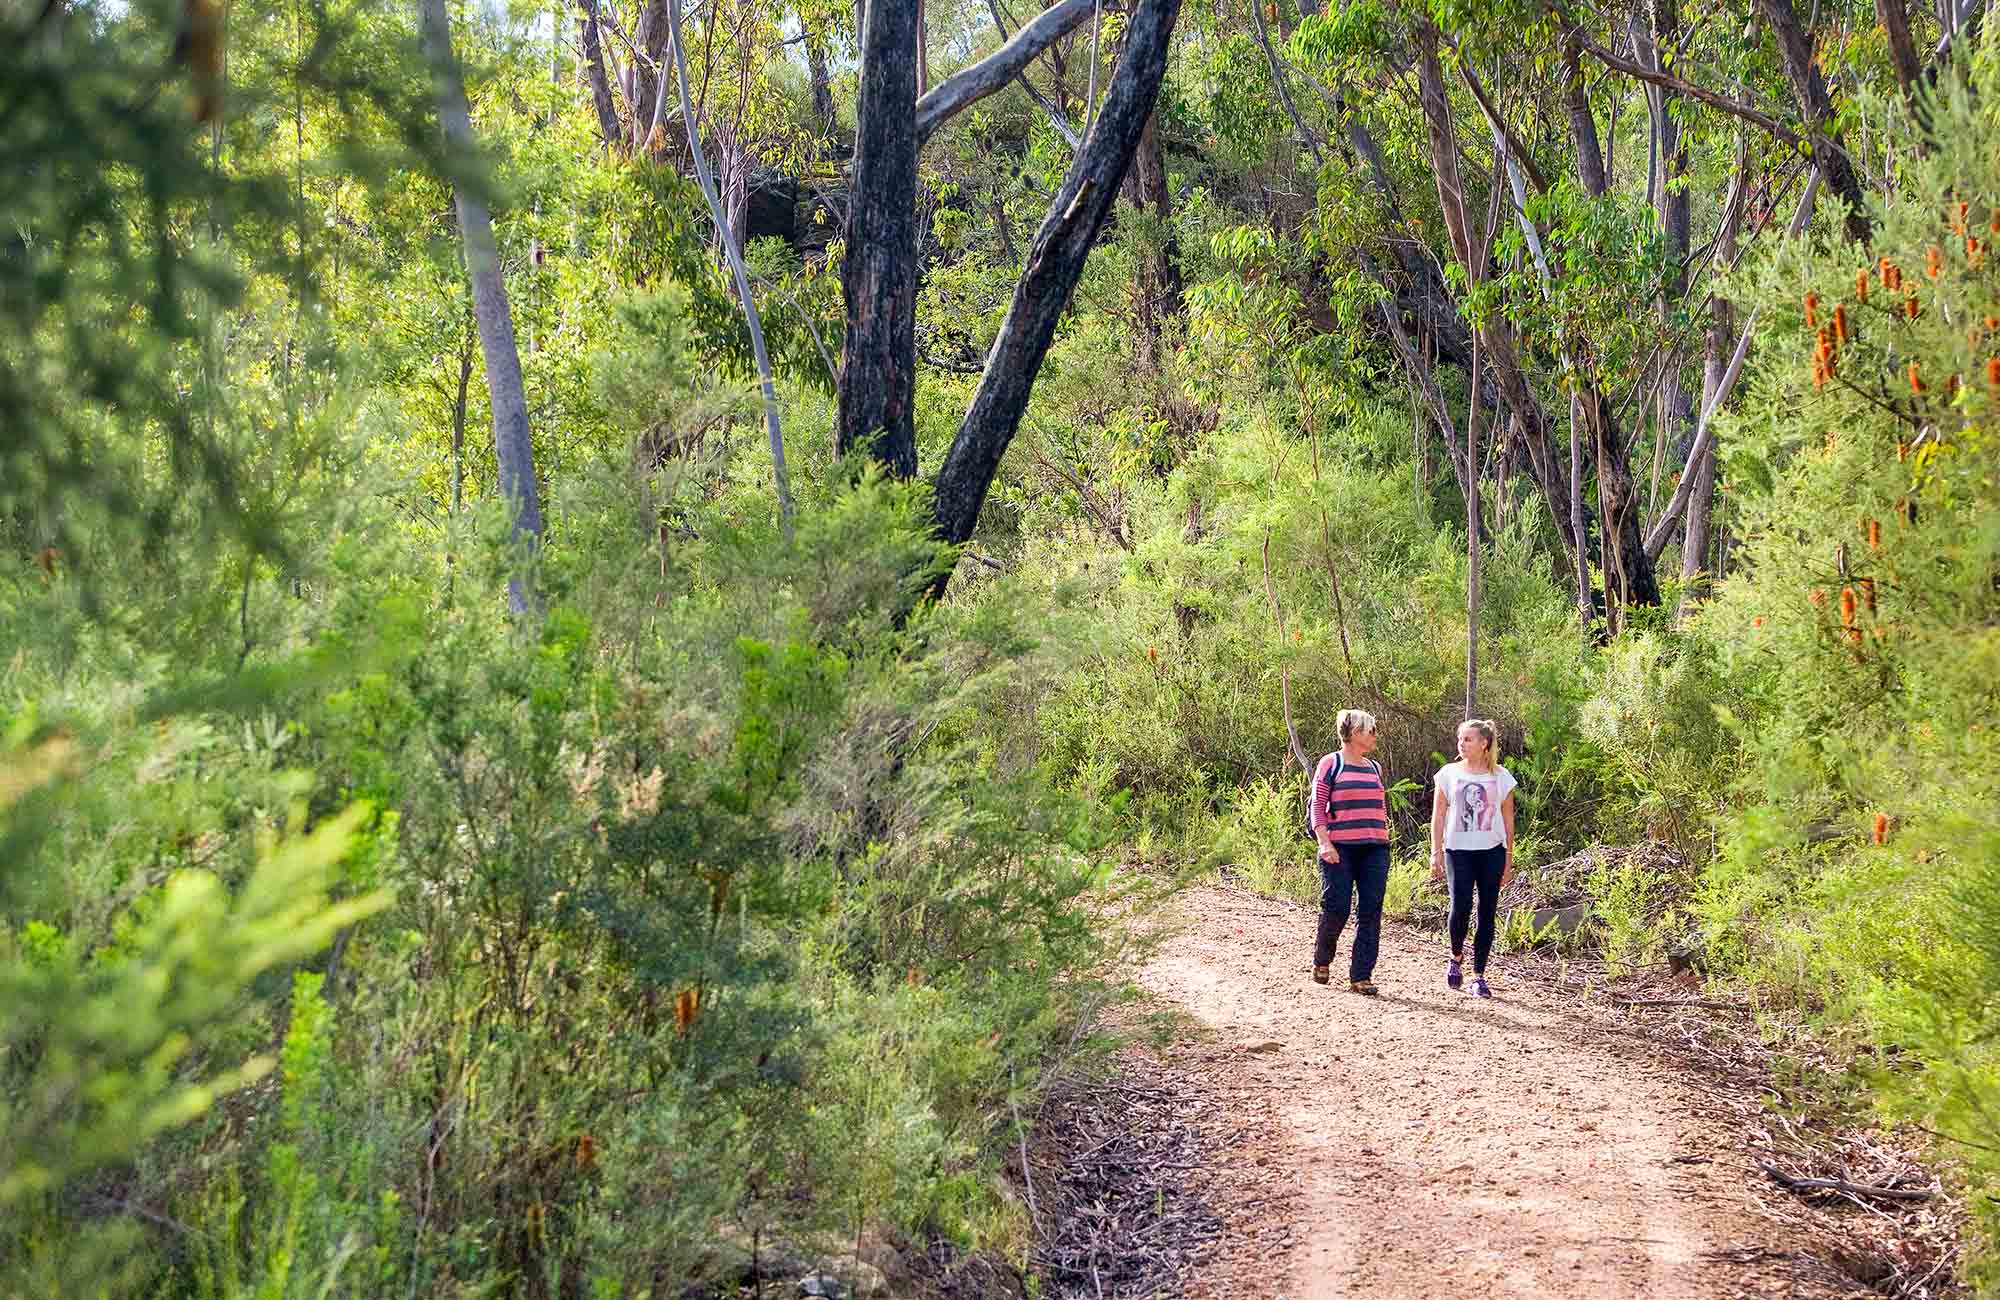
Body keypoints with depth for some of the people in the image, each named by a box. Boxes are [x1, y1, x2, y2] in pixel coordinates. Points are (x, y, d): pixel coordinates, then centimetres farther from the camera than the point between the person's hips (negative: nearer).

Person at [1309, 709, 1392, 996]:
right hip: (1339, 848, -5)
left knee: (1370, 912, -2)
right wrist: (1324, 842, -14)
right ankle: (1322, 961, 19)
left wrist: (1384, 842, 18)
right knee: (1336, 907, -6)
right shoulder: (1330, 764, 1)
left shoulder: (1374, 767, 18)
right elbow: (1317, 806, -3)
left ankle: (1361, 975, 1)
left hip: (1374, 848, 5)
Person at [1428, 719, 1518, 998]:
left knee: (1487, 913, 1)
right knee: (1461, 906, -15)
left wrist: (1508, 860, 6)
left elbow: (1508, 821, 9)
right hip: (1458, 850, -1)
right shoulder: (1449, 773, 5)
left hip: (1491, 850, 1)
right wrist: (1436, 853, -3)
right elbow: (1438, 816, 5)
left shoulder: (1501, 777, 5)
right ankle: (1457, 957, 13)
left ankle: (1479, 975, 8)